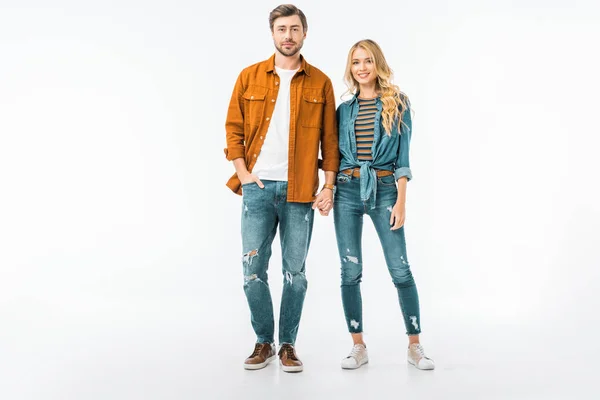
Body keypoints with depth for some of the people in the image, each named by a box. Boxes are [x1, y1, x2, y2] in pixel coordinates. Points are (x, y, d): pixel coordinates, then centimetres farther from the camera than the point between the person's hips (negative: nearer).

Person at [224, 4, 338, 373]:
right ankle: (264, 342, 19)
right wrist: (243, 173, -3)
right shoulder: (250, 77, 6)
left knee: (295, 271, 5)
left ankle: (288, 345, 19)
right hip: (258, 187, 1)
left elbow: (330, 139, 5)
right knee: (253, 269, 2)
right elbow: (233, 129, 7)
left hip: (300, 191, 0)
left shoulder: (320, 82, 5)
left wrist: (329, 186, -1)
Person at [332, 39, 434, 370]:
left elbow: (403, 155, -1)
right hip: (347, 190, 3)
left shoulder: (397, 103, 3)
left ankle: (415, 346, 9)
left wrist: (400, 201, -7)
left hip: (385, 189, -3)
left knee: (400, 269, -3)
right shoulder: (345, 109, 11)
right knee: (350, 271, 3)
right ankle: (358, 346, 14)